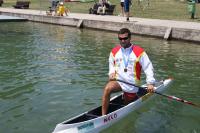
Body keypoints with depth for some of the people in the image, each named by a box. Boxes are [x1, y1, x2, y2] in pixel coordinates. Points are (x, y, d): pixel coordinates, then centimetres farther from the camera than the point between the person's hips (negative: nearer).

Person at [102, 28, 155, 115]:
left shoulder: (139, 52, -6)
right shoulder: (114, 51, 4)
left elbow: (148, 67, -5)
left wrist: (150, 83, -15)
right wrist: (112, 73, 0)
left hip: (132, 85, -1)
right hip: (118, 81, 1)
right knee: (107, 89, -32)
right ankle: (103, 115, -25)